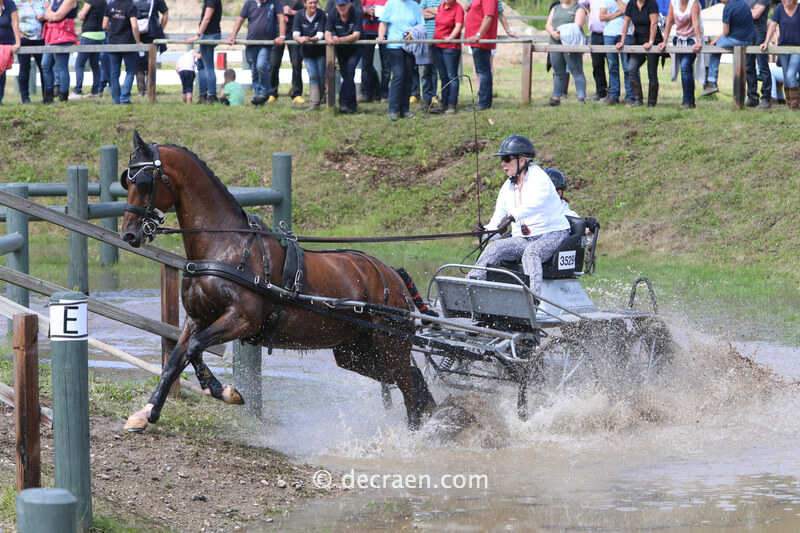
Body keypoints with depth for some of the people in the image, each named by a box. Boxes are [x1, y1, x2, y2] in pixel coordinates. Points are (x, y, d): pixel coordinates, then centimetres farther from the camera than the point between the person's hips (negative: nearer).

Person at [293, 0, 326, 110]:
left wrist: (310, 39, -40)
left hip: (320, 50, -1)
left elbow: (320, 35, -21)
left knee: (322, 76, 3)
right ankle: (314, 103, -11)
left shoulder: (321, 15, -13)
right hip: (307, 51, 1)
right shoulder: (299, 15, -7)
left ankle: (319, 99, 22)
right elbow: (295, 34, -13)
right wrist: (300, 39, -37)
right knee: (312, 76, -7)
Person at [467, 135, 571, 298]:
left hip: (552, 235, -6)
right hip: (522, 238, 6)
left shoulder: (539, 178, -10)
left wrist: (512, 216, -48)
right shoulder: (507, 188, 13)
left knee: (531, 251, -36)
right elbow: (498, 220, 10)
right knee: (495, 248, -17)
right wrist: (485, 230, -13)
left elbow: (536, 203, -32)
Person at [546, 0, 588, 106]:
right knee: (558, 73, 10)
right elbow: (548, 25, 11)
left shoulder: (578, 9, 2)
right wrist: (553, 33, -12)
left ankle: (581, 98, -11)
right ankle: (556, 98, 16)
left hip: (571, 44, -6)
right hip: (555, 44, 6)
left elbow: (578, 25, -12)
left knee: (577, 72, -9)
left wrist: (562, 33, -21)